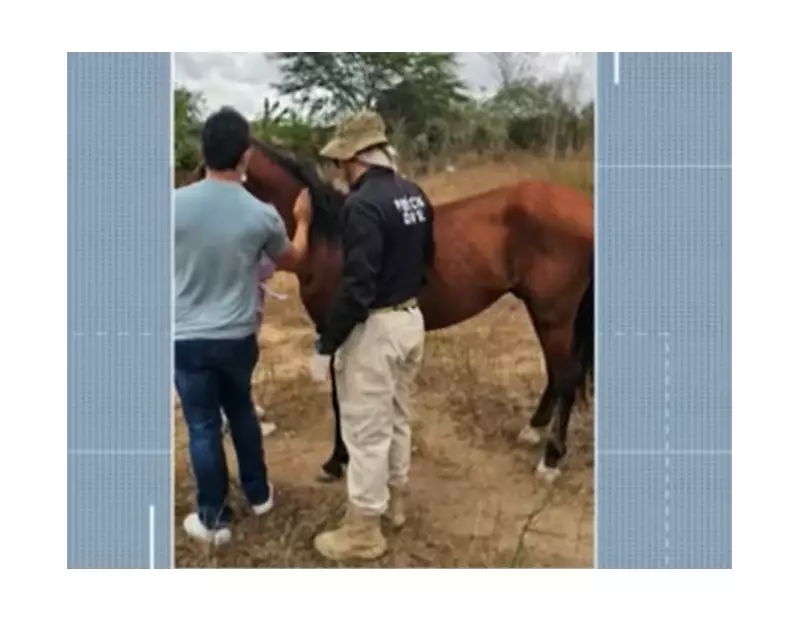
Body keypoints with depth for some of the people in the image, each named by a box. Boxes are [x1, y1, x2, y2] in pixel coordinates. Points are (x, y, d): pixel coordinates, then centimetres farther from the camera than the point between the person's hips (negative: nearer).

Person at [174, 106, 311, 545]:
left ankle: (214, 519, 21)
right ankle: (258, 493, 38)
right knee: (241, 411, 24)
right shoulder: (262, 215, -12)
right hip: (238, 338, 2)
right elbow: (292, 261, 8)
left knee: (203, 427, 9)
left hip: (187, 338, -1)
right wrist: (302, 221, 25)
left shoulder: (174, 205, -15)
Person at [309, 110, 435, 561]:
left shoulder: (363, 205, -23)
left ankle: (364, 531, 17)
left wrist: (325, 347, -20)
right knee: (397, 419, 23)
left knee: (367, 431, 4)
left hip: (374, 328, -9)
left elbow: (357, 288, -27)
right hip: (412, 319, 9)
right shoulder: (417, 196, 4)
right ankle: (394, 501, 40)